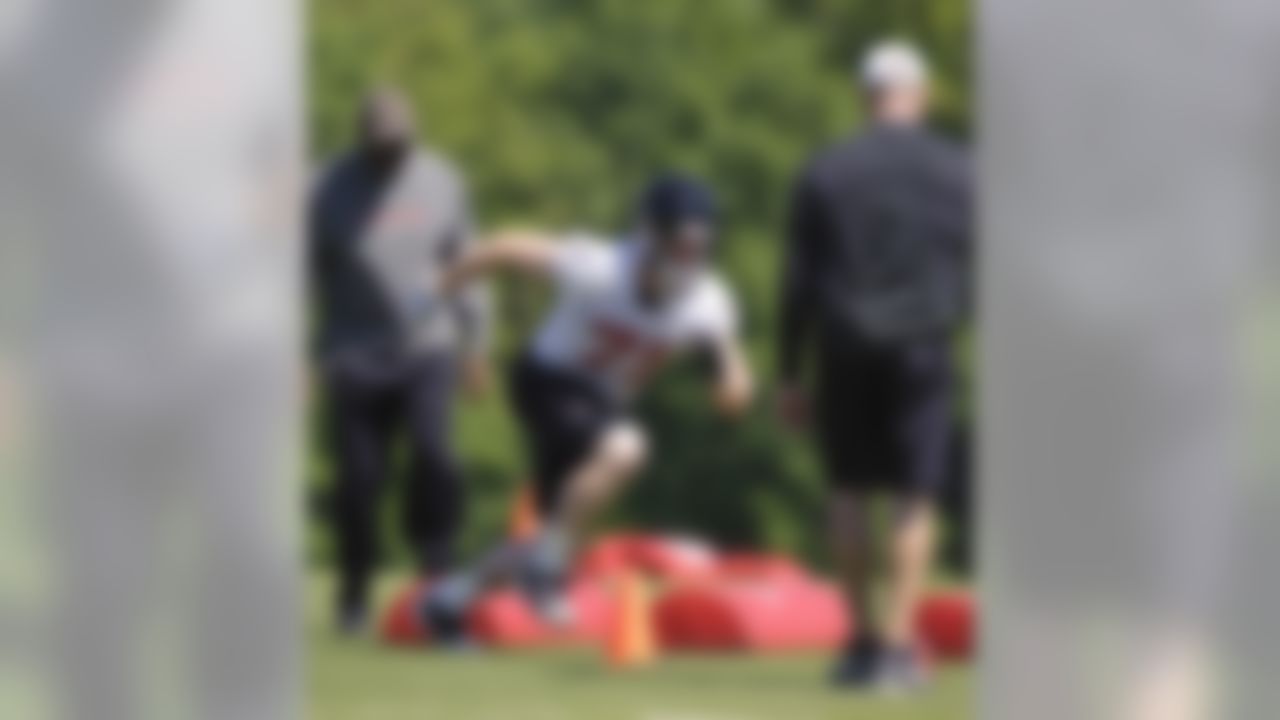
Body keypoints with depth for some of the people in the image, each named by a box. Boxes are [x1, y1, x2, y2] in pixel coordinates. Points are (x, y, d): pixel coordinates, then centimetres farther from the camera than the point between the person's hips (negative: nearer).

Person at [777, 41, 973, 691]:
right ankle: (898, 644, -5)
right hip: (922, 352, -1)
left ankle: (860, 641, 13)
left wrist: (791, 374, 8)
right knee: (915, 502, 3)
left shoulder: (825, 174, 3)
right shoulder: (958, 173, 2)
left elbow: (798, 284, 3)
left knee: (850, 494, 12)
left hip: (845, 352, 1)